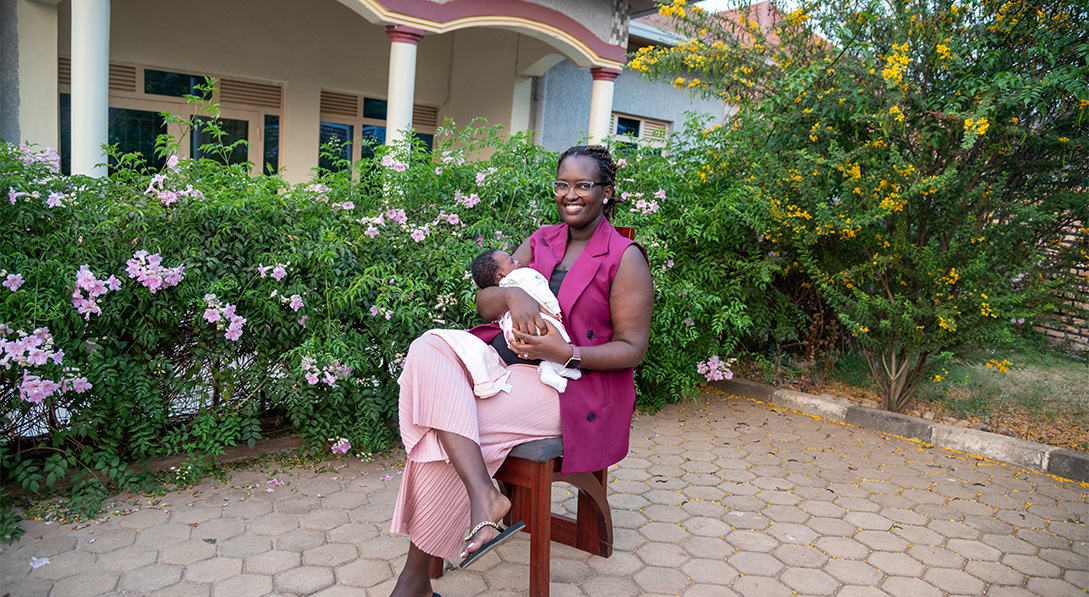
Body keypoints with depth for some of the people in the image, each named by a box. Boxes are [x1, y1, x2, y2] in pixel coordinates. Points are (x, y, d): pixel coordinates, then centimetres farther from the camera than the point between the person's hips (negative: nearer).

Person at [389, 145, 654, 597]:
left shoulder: (625, 259, -3)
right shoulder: (539, 242, 15)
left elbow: (632, 348, -6)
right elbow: (484, 302, 9)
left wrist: (567, 353, -21)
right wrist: (511, 294, -15)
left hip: (569, 386, -6)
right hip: (504, 360, 7)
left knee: (444, 426, -22)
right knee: (427, 350, -23)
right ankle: (483, 495, -32)